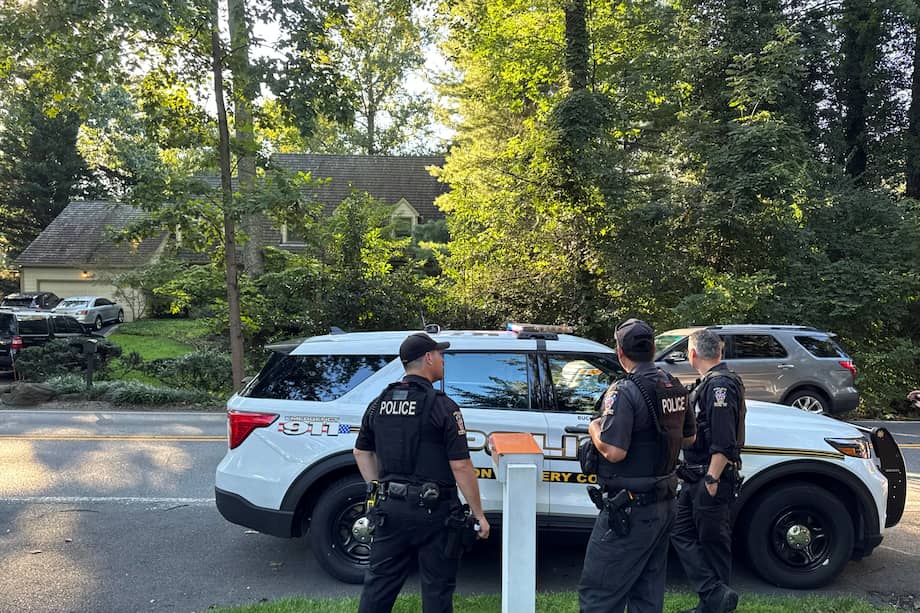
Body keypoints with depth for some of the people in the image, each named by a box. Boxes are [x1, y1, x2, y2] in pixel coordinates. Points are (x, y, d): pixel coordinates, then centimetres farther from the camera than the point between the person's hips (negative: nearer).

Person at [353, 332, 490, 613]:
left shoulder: (379, 404, 5)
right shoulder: (442, 406, -14)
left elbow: (361, 452, 14)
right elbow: (460, 466, -16)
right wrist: (479, 515, -8)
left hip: (390, 508, 5)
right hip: (432, 510, -5)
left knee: (379, 581, 16)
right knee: (437, 587, 10)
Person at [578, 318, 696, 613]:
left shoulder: (624, 392, -20)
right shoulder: (674, 386, 6)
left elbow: (613, 452, -26)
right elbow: (689, 435, 19)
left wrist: (594, 429, -8)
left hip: (630, 509, -9)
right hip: (665, 503, 9)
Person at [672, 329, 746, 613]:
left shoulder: (720, 384, -17)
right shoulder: (709, 382, 15)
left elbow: (724, 442, -23)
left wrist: (712, 479, -22)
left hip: (712, 478, -10)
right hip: (696, 477, 10)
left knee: (713, 541, 0)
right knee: (681, 531, 11)